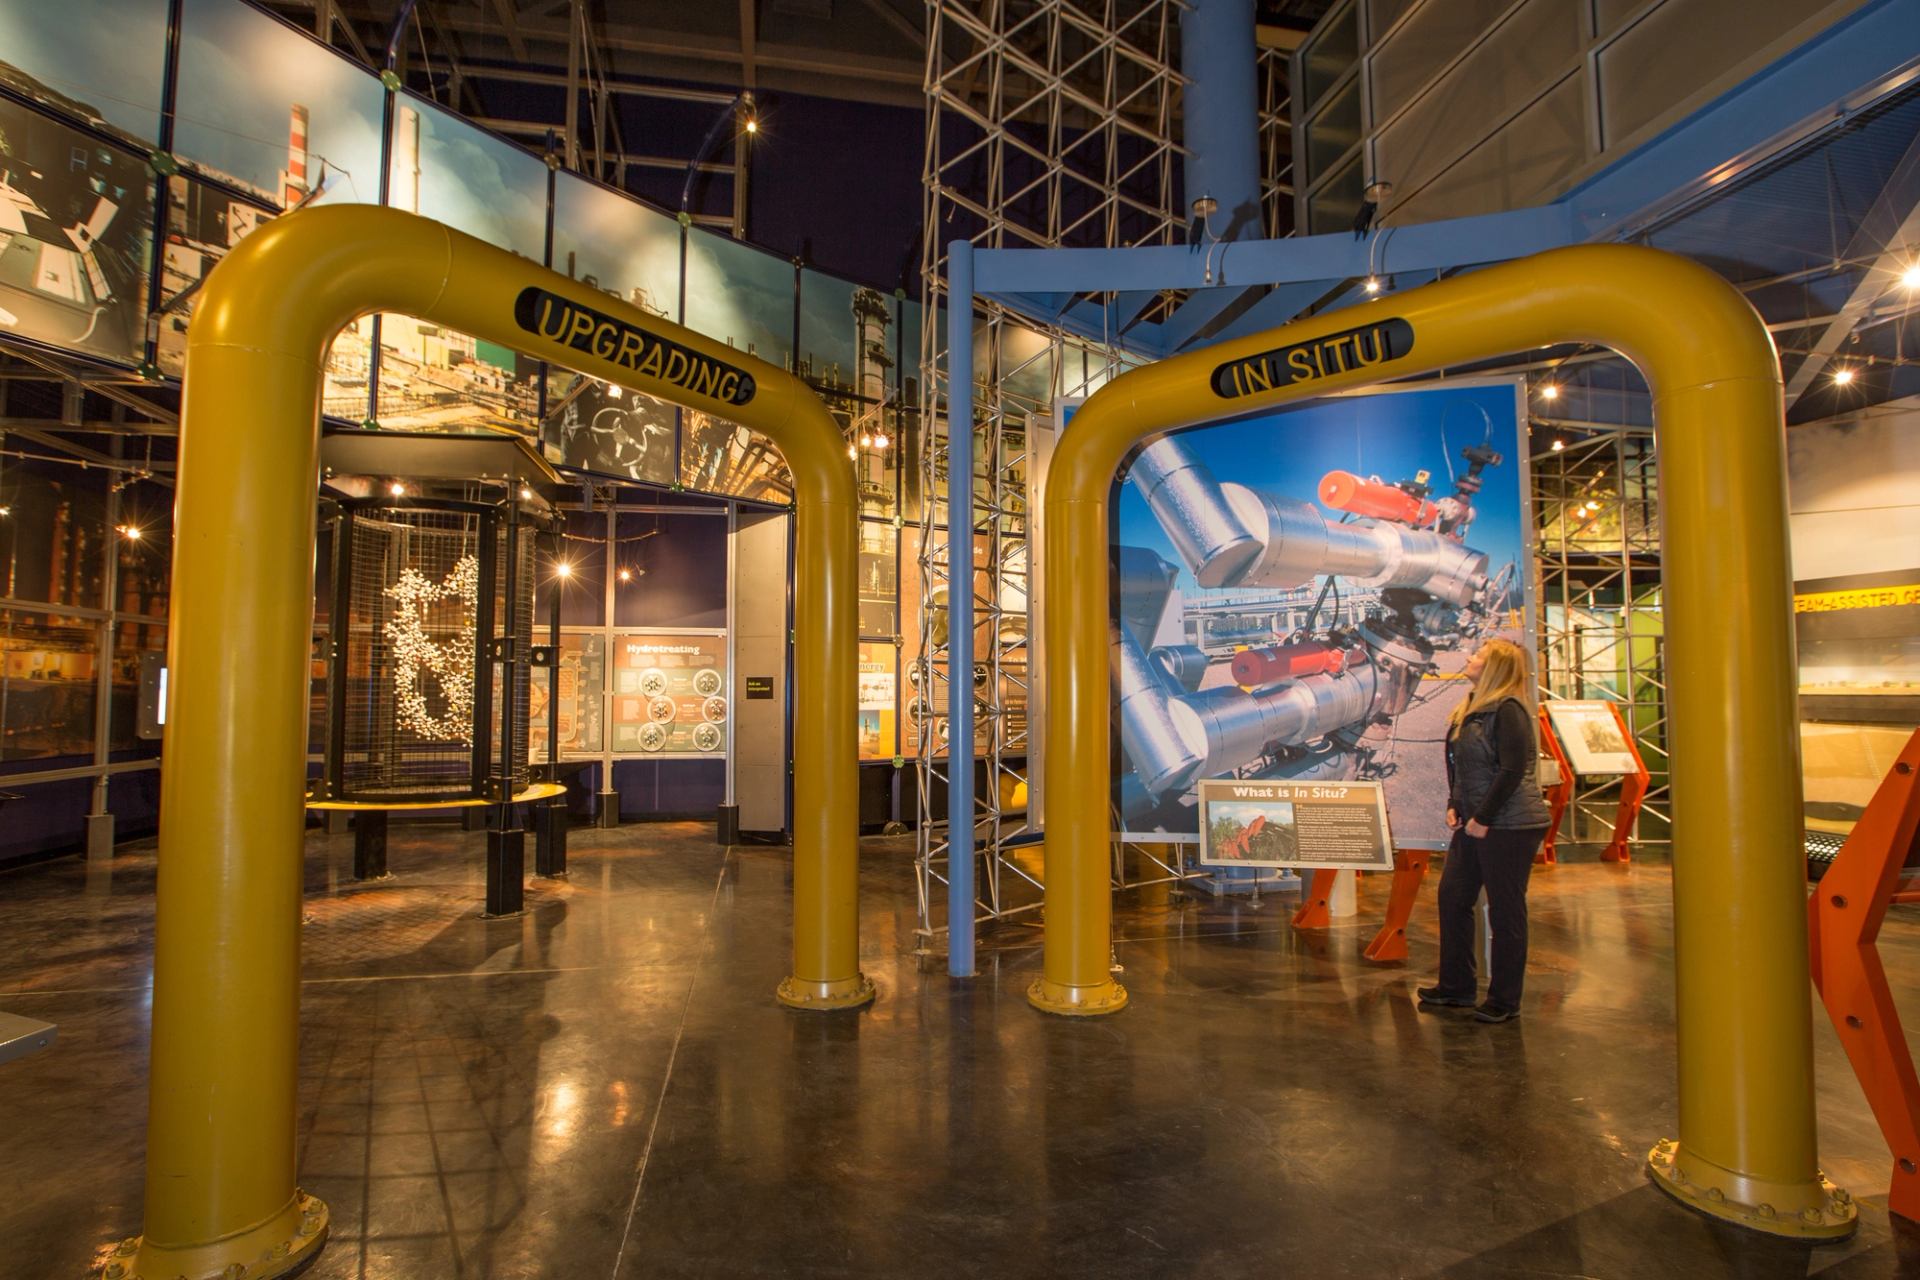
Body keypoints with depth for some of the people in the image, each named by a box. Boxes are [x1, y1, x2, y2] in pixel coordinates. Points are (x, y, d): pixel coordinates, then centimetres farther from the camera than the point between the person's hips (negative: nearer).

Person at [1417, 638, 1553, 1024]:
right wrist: (1454, 805, 6)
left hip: (1510, 826, -9)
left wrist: (1483, 818, -18)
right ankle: (1456, 986, 25)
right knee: (1452, 898, 12)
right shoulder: (1472, 707, 13)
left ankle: (1504, 1001, 15)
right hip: (1474, 823, 10)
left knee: (1505, 912, 2)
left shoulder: (1509, 709, -15)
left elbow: (1513, 770, -21)